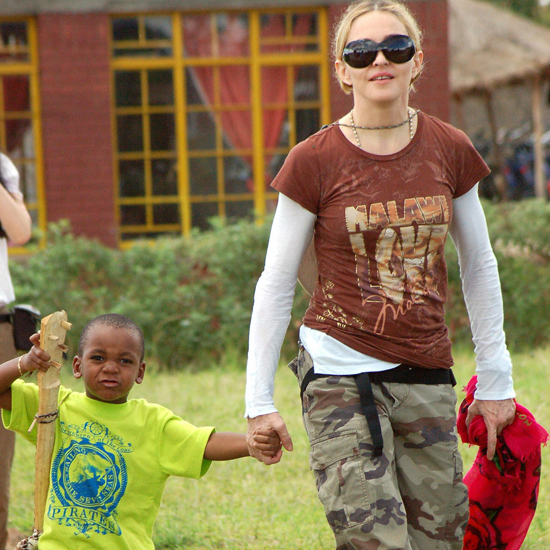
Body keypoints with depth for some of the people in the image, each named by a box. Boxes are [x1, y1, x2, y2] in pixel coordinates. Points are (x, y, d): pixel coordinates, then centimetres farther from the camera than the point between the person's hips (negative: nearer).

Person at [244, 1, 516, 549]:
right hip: (340, 372, -4)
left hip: (427, 378, 4)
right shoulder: (313, 161, -5)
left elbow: (479, 267, 15)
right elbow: (275, 284, 1)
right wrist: (259, 400, -1)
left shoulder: (449, 151, 4)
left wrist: (495, 379, 15)